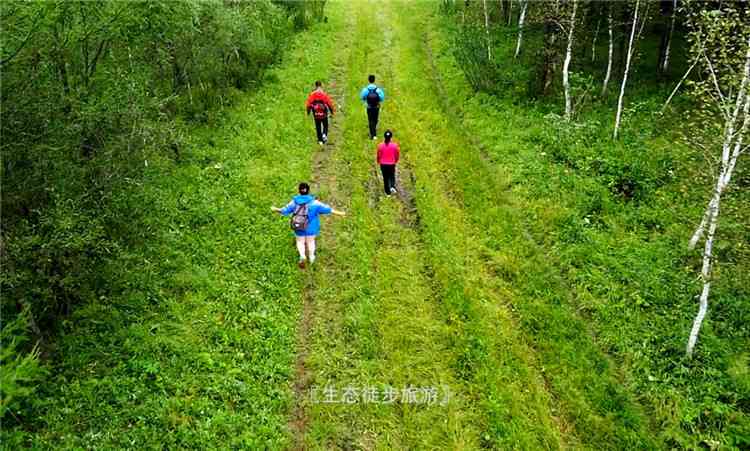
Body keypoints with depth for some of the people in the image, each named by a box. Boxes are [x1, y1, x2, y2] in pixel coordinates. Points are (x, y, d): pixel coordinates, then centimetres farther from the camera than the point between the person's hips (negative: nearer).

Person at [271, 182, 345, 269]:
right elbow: (326, 209, -20)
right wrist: (339, 213, -12)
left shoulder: (294, 202, -16)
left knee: (300, 241, 23)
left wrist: (276, 209, 15)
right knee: (310, 241, 23)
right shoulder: (313, 202, -23)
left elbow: (285, 211, -4)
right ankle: (311, 258, 38)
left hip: (299, 226, 1)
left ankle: (302, 256, 5)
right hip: (311, 227, -1)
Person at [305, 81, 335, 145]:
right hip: (324, 114, -1)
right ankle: (324, 134, -5)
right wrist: (332, 113, 3)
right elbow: (330, 104, -11)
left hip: (316, 114, 1)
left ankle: (320, 140, 21)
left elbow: (308, 104, -6)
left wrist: (308, 112, 11)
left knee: (318, 127, 16)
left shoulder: (312, 95, -11)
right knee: (325, 125, 20)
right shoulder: (324, 94, -15)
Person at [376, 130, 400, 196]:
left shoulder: (380, 145, -13)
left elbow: (378, 156, -3)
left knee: (385, 178, 14)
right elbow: (397, 155, -2)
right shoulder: (395, 145, -13)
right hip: (391, 164, 0)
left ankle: (388, 192, 20)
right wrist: (396, 161, 18)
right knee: (392, 176, 21)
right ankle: (392, 187, -5)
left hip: (383, 164, 0)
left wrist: (378, 162, 16)